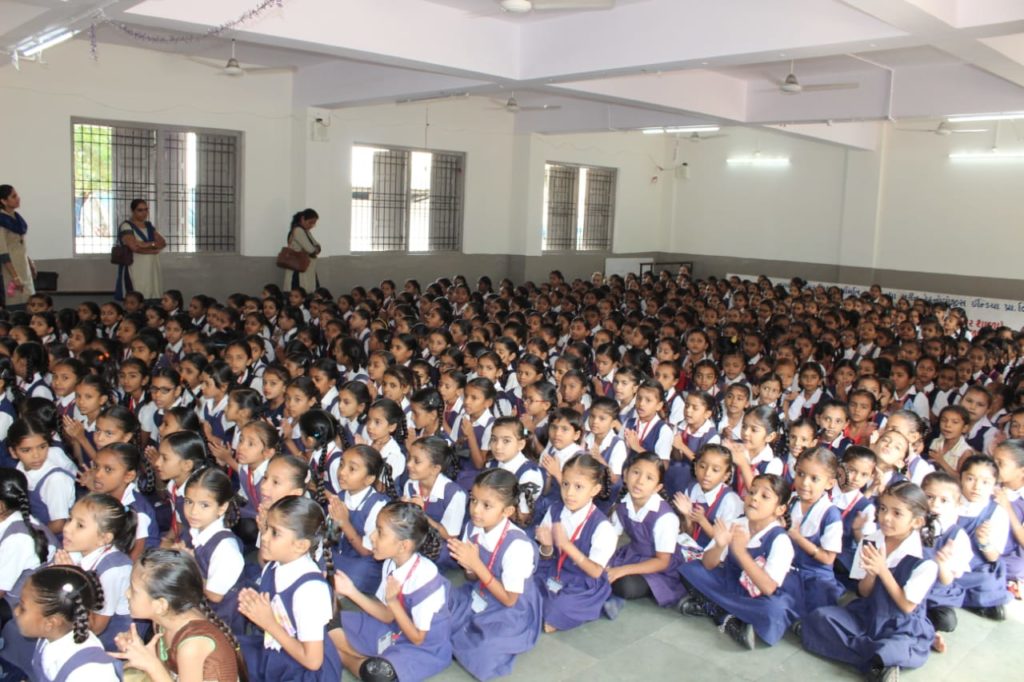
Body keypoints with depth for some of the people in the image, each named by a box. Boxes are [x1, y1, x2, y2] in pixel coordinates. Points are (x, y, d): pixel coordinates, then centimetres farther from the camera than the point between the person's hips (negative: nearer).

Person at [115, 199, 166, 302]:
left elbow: (163, 243, 7)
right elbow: (134, 247, -18)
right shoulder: (126, 226, -4)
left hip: (152, 271, 6)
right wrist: (153, 249, -7)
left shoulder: (149, 226, 17)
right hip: (135, 271, -6)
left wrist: (148, 244, -11)